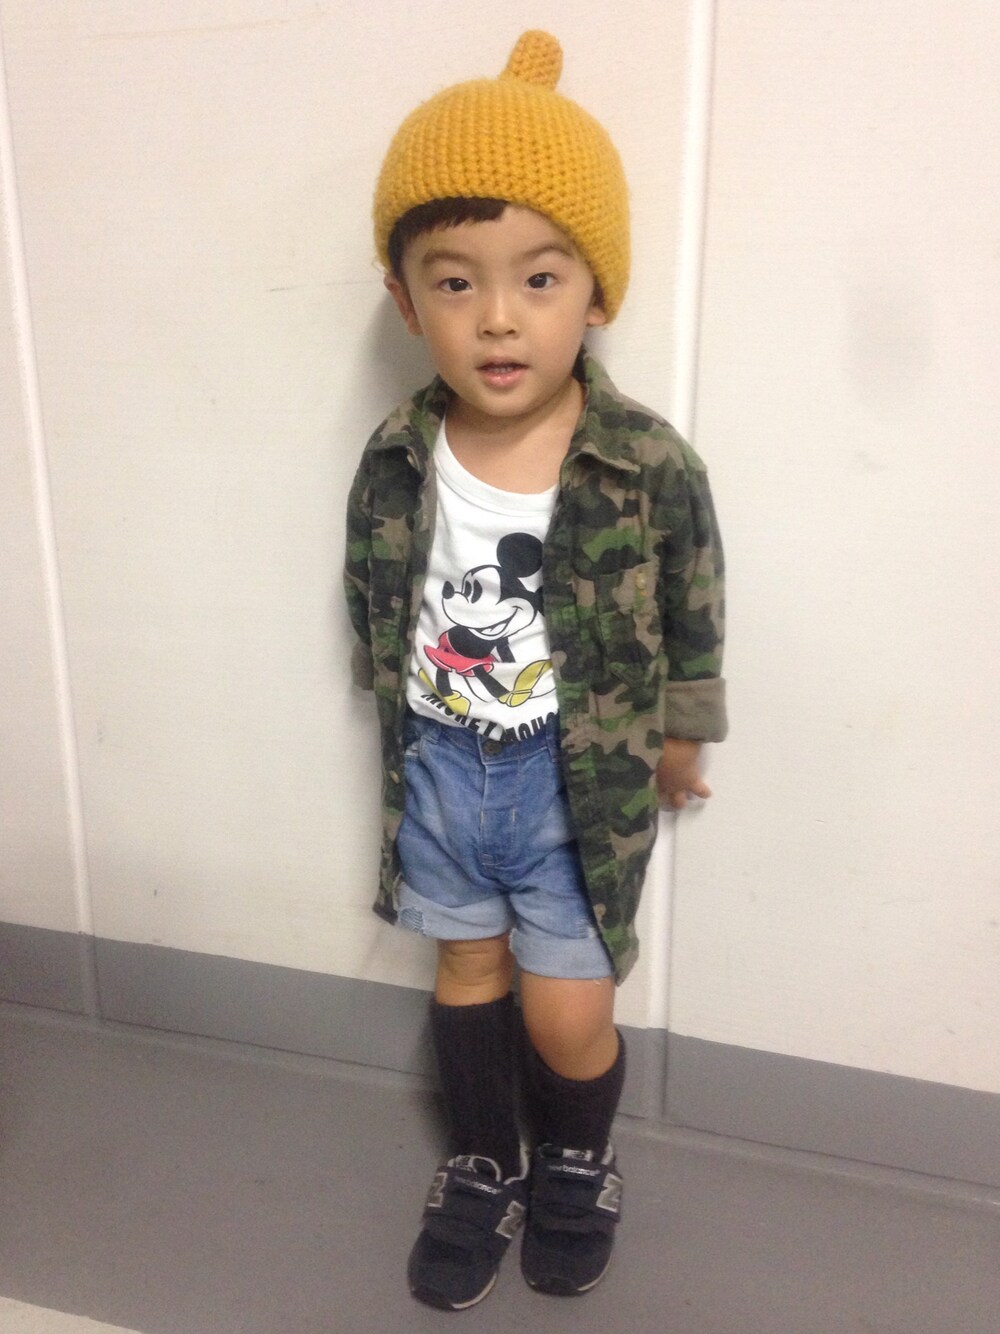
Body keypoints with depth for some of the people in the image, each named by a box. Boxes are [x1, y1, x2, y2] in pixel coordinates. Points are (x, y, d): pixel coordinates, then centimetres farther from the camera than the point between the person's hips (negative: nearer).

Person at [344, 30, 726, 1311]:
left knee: (568, 1015, 8)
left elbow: (692, 619, -4)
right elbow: (372, 611, 2)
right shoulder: (393, 464, -13)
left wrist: (677, 737, 6)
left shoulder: (650, 468, -20)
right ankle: (484, 1169, 46)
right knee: (468, 973, 21)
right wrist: (410, 734, 10)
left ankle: (578, 1166, 43)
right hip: (439, 770, 3)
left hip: (579, 785, -2)